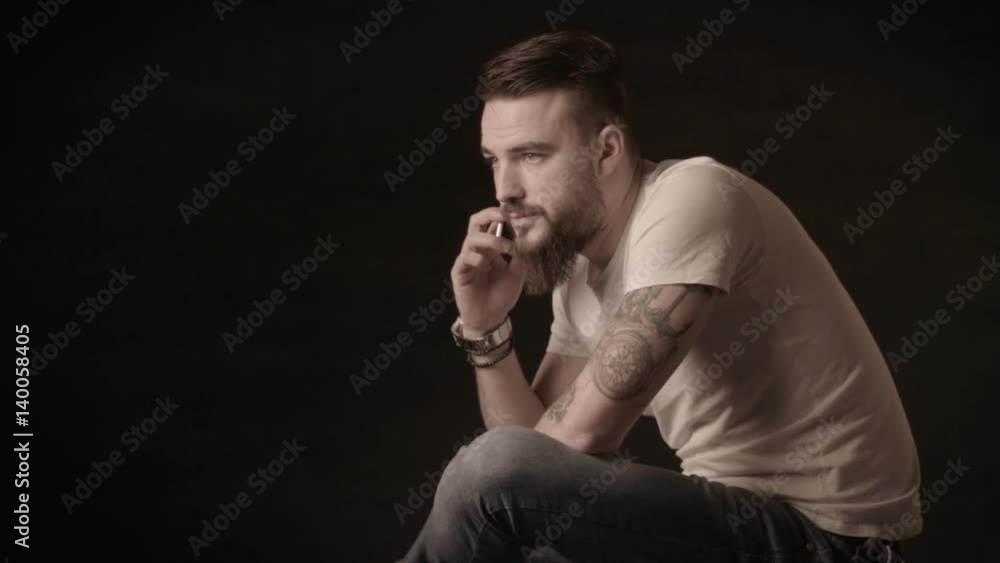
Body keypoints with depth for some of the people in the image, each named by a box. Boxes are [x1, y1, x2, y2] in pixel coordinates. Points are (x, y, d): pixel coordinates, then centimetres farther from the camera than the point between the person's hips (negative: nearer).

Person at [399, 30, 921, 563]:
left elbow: (583, 434, -22)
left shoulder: (690, 198, -18)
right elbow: (542, 451, 9)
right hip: (739, 509, 8)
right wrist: (486, 332, -5)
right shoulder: (579, 269, 7)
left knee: (494, 477, -19)